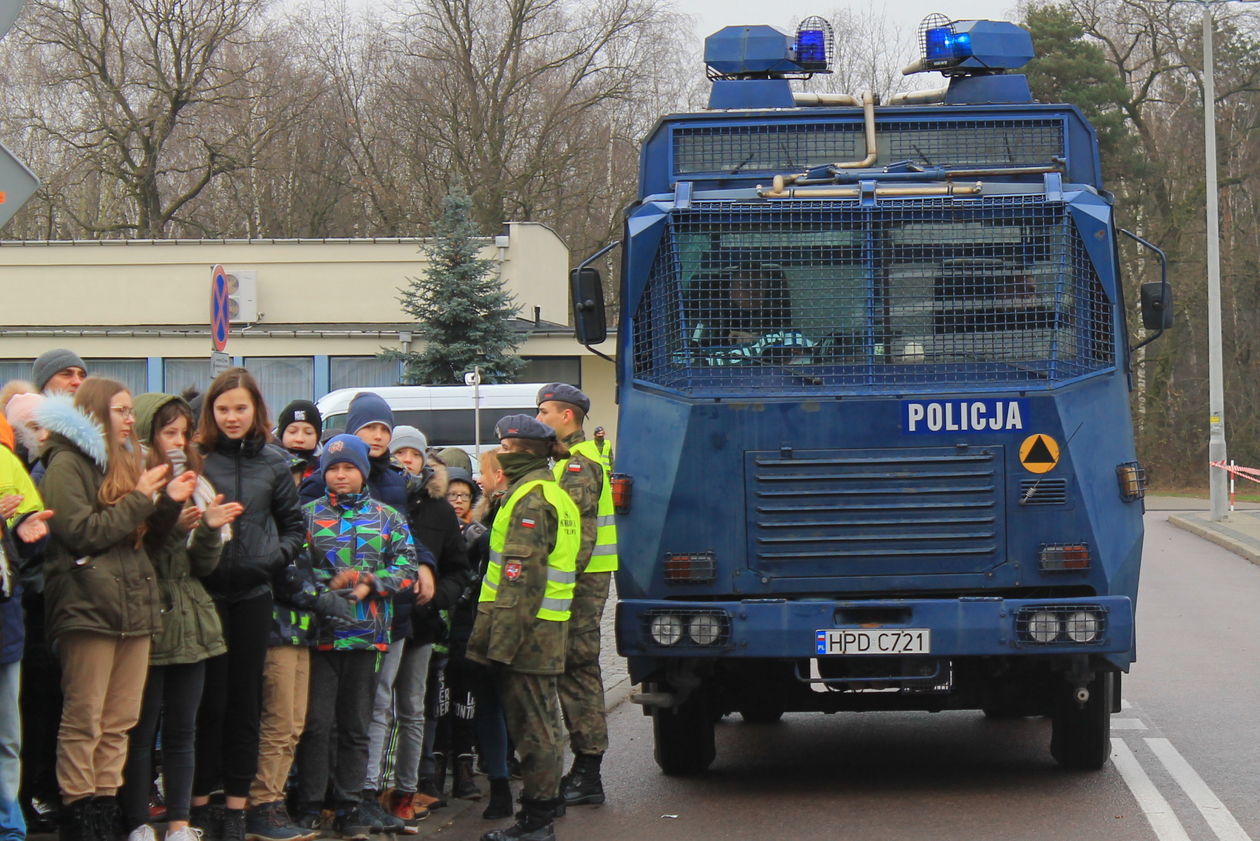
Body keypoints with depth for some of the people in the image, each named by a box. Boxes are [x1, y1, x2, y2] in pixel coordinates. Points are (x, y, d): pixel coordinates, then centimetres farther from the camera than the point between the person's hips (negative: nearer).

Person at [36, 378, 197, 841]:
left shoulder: (123, 463, 21)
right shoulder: (68, 463, -4)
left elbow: (147, 536, 22)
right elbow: (81, 532, -14)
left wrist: (169, 502, 4)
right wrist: (139, 500, -9)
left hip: (134, 606, 8)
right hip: (89, 606, -8)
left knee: (119, 722, 6)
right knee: (83, 720, -5)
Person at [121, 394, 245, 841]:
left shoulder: (194, 487, 13)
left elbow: (203, 567, 9)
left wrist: (209, 530, -9)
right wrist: (172, 529, -21)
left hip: (190, 622, 6)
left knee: (182, 730, 8)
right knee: (141, 728, -2)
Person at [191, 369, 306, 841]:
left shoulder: (273, 462, 7)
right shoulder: (195, 458, -2)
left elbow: (294, 524, 15)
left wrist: (277, 557, -1)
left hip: (253, 594, 3)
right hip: (206, 591, -3)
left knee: (245, 701, 7)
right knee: (209, 700, 0)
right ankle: (200, 802, 9)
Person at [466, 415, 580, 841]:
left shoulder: (530, 497, -13)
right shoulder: (551, 491, 20)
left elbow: (522, 572, -20)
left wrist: (503, 637, -22)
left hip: (526, 627, -10)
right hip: (545, 626, 10)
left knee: (532, 725, -7)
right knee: (534, 722, 13)